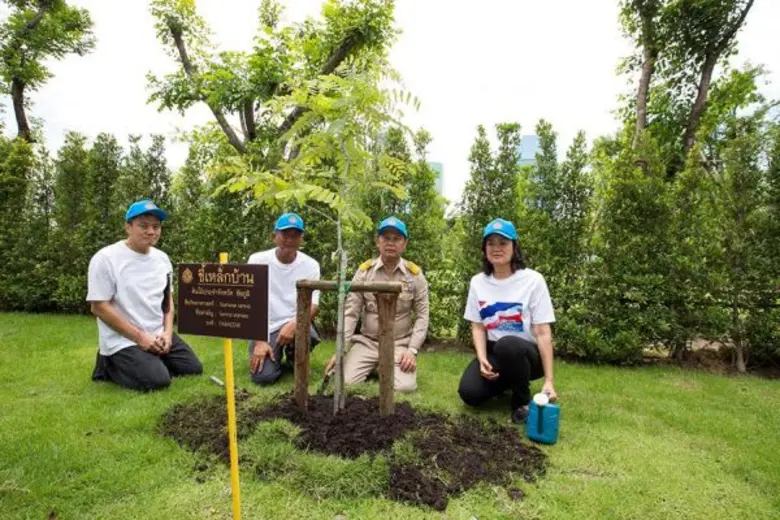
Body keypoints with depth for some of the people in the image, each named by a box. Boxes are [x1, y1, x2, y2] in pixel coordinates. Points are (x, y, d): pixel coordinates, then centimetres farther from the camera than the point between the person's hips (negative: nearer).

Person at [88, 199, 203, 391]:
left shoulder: (162, 258, 6)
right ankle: (110, 366, 4)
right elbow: (99, 307, -15)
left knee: (194, 368, 2)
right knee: (158, 380, -21)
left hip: (158, 336, 6)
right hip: (124, 340, -6)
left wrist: (167, 333, -2)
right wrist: (140, 336, -17)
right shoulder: (106, 258, -14)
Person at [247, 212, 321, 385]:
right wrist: (259, 341, -15)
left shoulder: (311, 265, -3)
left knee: (310, 336, -34)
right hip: (266, 328, -1)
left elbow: (313, 304, -8)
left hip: (295, 324, 1)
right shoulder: (257, 260, -6)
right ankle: (275, 357, 16)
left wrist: (294, 324, -28)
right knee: (264, 376, -22)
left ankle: (294, 361, 4)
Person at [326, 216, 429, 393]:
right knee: (345, 382, -17)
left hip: (400, 344, 0)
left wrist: (412, 350, -12)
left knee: (405, 387, -21)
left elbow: (422, 316, -1)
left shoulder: (415, 274, -3)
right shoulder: (364, 271, -3)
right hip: (366, 341, 1)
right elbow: (350, 313, -4)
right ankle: (374, 367, 16)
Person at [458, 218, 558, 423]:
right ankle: (505, 381, 13)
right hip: (494, 353, 4)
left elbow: (543, 333, -14)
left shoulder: (533, 280, -13)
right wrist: (482, 359, -16)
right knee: (469, 393, -22)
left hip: (526, 353, -3)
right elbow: (478, 327, 2)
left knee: (507, 345, -38)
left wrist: (548, 380, -17)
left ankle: (522, 401, -9)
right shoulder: (478, 282, 0)